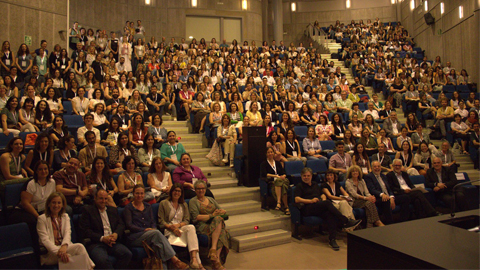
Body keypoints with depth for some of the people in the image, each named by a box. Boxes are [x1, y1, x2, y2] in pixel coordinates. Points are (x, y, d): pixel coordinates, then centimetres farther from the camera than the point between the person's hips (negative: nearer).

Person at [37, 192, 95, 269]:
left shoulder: (65, 217, 16)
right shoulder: (42, 219, 2)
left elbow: (68, 233, -1)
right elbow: (45, 240, -10)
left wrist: (64, 246, -25)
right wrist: (59, 252, -28)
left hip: (64, 247, 4)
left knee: (80, 247, -32)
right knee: (79, 246, -30)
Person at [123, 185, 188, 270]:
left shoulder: (147, 206, 22)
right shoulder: (128, 208, 7)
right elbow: (129, 225, -3)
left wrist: (153, 228, -7)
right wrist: (144, 230, -15)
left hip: (149, 234, 4)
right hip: (135, 237, -4)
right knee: (156, 233, -34)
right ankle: (175, 260, -39)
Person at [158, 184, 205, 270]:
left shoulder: (184, 205, 23)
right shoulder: (164, 203, 11)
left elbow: (187, 220, 12)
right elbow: (161, 221, 2)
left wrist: (178, 225, -11)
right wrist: (172, 227, -15)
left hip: (181, 228, 4)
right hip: (168, 230, -4)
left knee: (191, 227, -36)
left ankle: (194, 259, -49)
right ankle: (198, 262, -44)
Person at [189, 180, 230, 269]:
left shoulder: (211, 199, 26)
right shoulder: (193, 201, 9)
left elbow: (223, 211, 19)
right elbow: (196, 217, -6)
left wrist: (220, 212, -6)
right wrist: (212, 215, -9)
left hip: (215, 224, 5)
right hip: (202, 226, -4)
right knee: (218, 219, -33)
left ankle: (216, 260, -37)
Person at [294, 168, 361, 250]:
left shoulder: (315, 185, 34)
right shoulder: (299, 186, 14)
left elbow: (322, 194, 28)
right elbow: (297, 199, 0)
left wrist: (324, 199, 3)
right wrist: (310, 201, -11)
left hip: (320, 208, 5)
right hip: (307, 209, -5)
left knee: (329, 214, -32)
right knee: (327, 203, -32)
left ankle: (332, 240, -35)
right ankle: (346, 222, -32)